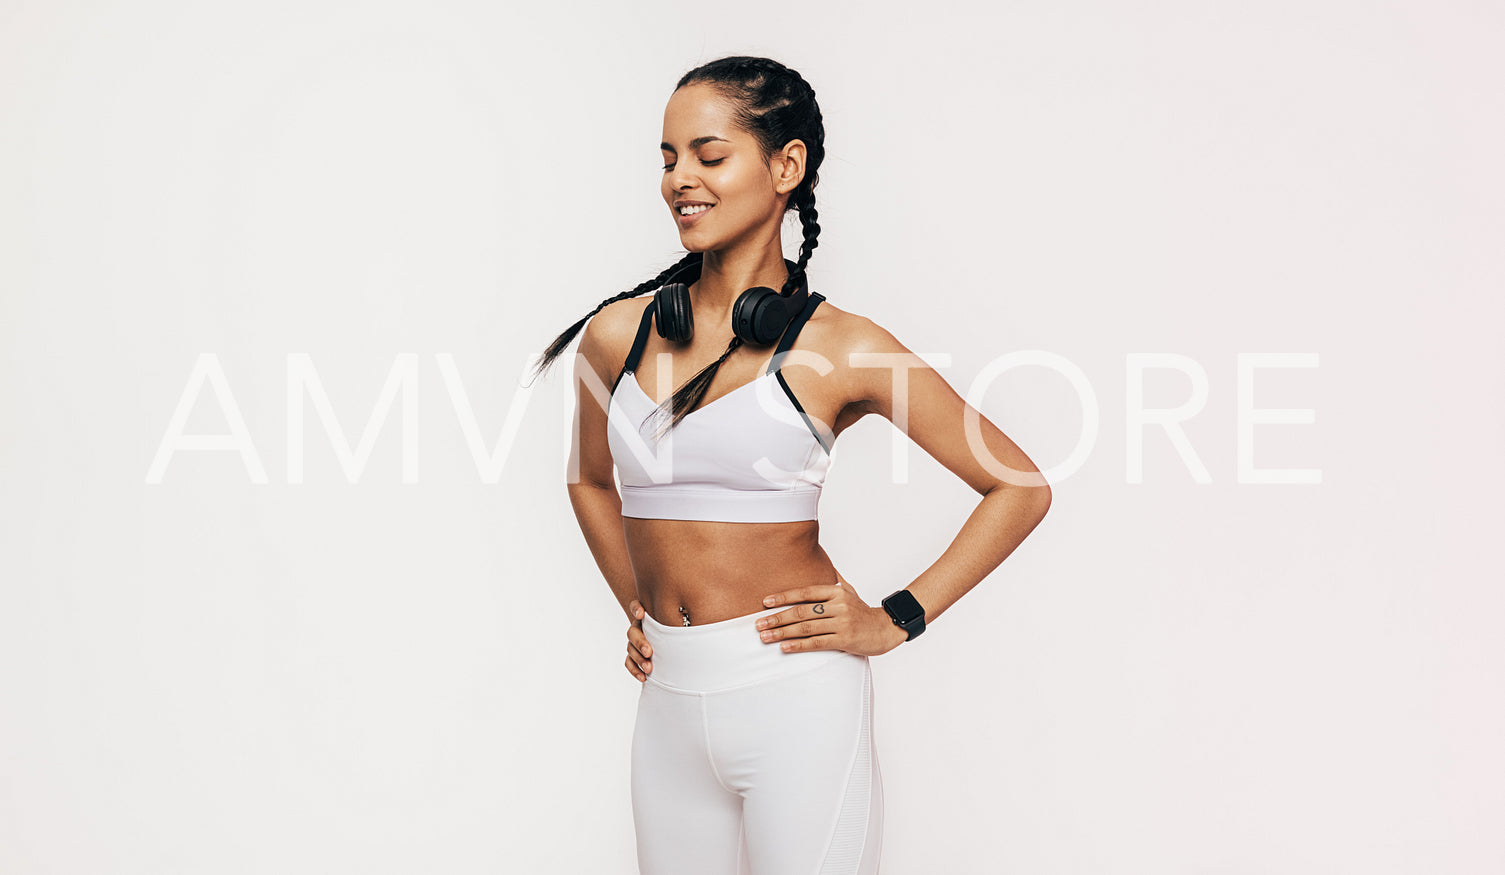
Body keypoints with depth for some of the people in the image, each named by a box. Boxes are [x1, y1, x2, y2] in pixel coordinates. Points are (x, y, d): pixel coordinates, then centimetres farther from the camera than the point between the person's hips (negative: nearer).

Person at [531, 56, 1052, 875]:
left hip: (795, 695, -4)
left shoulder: (841, 347, -7)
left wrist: (896, 619, -5)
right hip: (669, 703, 4)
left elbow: (1020, 487, -2)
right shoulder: (618, 335, 4)